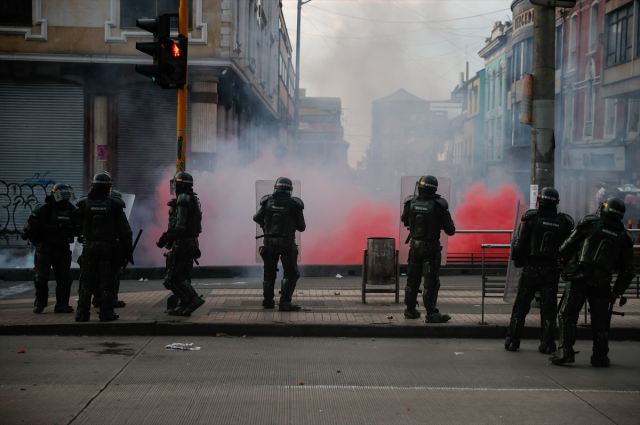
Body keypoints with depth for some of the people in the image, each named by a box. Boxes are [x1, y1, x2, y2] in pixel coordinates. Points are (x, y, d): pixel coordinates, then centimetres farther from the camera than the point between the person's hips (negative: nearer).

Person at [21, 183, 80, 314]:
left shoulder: (71, 210, 4)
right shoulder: (44, 209, -10)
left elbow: (78, 230, 9)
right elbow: (33, 224, -19)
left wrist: (71, 229, -15)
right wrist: (56, 227, -26)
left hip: (62, 249, 4)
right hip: (45, 248, -4)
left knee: (65, 278, 0)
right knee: (41, 278, 2)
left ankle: (62, 305, 7)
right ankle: (39, 304, 16)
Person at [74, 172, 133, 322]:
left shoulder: (85, 203, -3)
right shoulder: (114, 204, -7)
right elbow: (124, 230, -5)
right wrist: (128, 251, 2)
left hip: (89, 247, 1)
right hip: (108, 248, -1)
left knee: (86, 282, 9)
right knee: (107, 282, 4)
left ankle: (82, 313, 9)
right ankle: (106, 313, 4)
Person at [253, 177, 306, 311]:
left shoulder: (268, 202, -3)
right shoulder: (294, 204, -10)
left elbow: (257, 218, 10)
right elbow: (301, 227, -4)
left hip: (269, 242, 3)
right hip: (287, 243, -3)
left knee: (269, 273, 18)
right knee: (290, 273, 5)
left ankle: (268, 301, 24)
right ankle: (285, 303, -5)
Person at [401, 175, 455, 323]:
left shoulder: (411, 202, -5)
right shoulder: (438, 205, -16)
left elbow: (404, 220, 14)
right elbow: (450, 230, -11)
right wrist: (451, 228, 12)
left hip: (415, 245, 4)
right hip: (431, 247, -4)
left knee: (413, 278, 15)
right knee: (431, 281, 0)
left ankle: (410, 310, 24)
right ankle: (431, 313, 0)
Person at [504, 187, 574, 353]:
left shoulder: (530, 218, -7)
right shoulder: (563, 222, 2)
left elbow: (519, 243, -8)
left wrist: (516, 259, 7)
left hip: (531, 269, -2)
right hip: (552, 270, 2)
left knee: (521, 306, 6)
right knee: (548, 308, 8)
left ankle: (512, 341, 9)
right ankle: (548, 344, 8)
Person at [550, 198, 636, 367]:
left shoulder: (590, 223, 2)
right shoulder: (624, 236, 12)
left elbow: (569, 245, 4)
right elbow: (627, 270, 13)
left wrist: (563, 254, 25)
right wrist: (617, 291, 21)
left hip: (580, 278, -3)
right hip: (602, 283, 3)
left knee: (568, 315, 2)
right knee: (600, 320, 11)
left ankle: (565, 351, -5)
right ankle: (600, 356, 12)